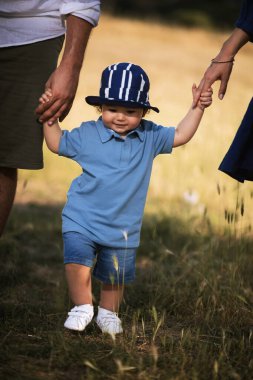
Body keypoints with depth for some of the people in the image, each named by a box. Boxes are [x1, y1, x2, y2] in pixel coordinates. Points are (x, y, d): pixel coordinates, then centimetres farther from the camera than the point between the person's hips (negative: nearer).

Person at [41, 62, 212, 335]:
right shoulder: (87, 134, -4)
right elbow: (57, 144, 8)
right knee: (77, 260, -19)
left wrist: (197, 109, -4)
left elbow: (180, 136, 4)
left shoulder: (149, 137, 0)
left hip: (123, 227, 2)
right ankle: (82, 307, 1)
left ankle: (108, 312, 34)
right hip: (82, 219, -2)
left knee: (116, 274, 10)